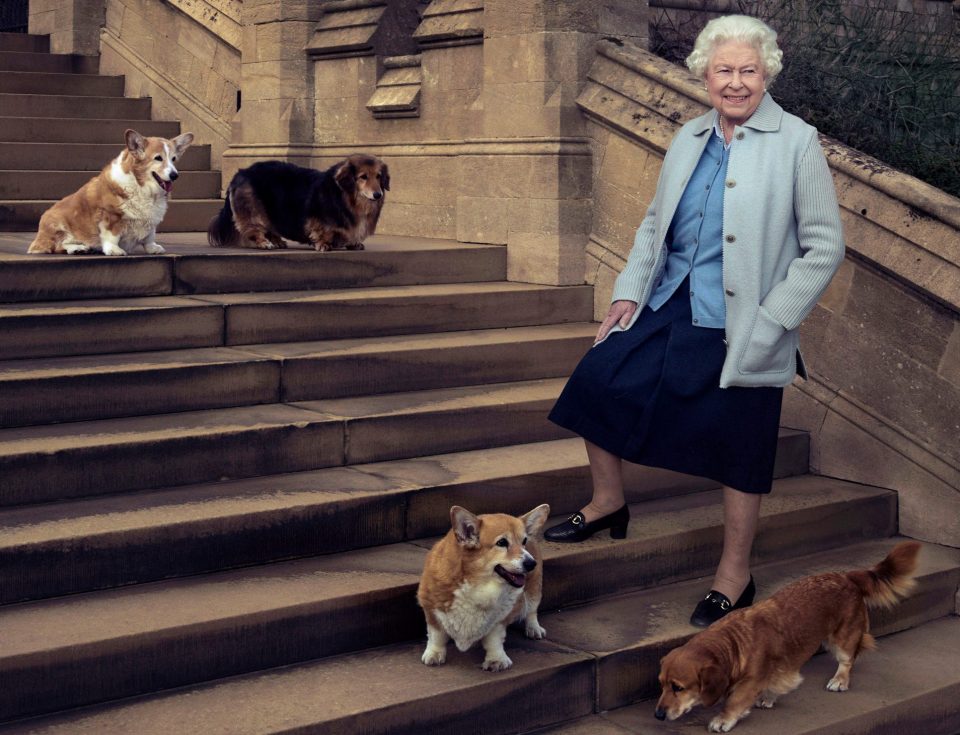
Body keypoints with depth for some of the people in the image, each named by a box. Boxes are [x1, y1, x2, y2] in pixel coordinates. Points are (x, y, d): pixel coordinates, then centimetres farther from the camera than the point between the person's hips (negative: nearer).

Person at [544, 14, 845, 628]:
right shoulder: (690, 139, 8)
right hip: (670, 307, 6)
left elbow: (825, 248, -10)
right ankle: (609, 502, 27)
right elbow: (655, 222, 17)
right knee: (599, 378, 4)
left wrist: (768, 323, -15)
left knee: (740, 451, 2)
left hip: (742, 328, -6)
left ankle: (735, 577, 20)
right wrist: (630, 291, 6)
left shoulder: (797, 143, -9)